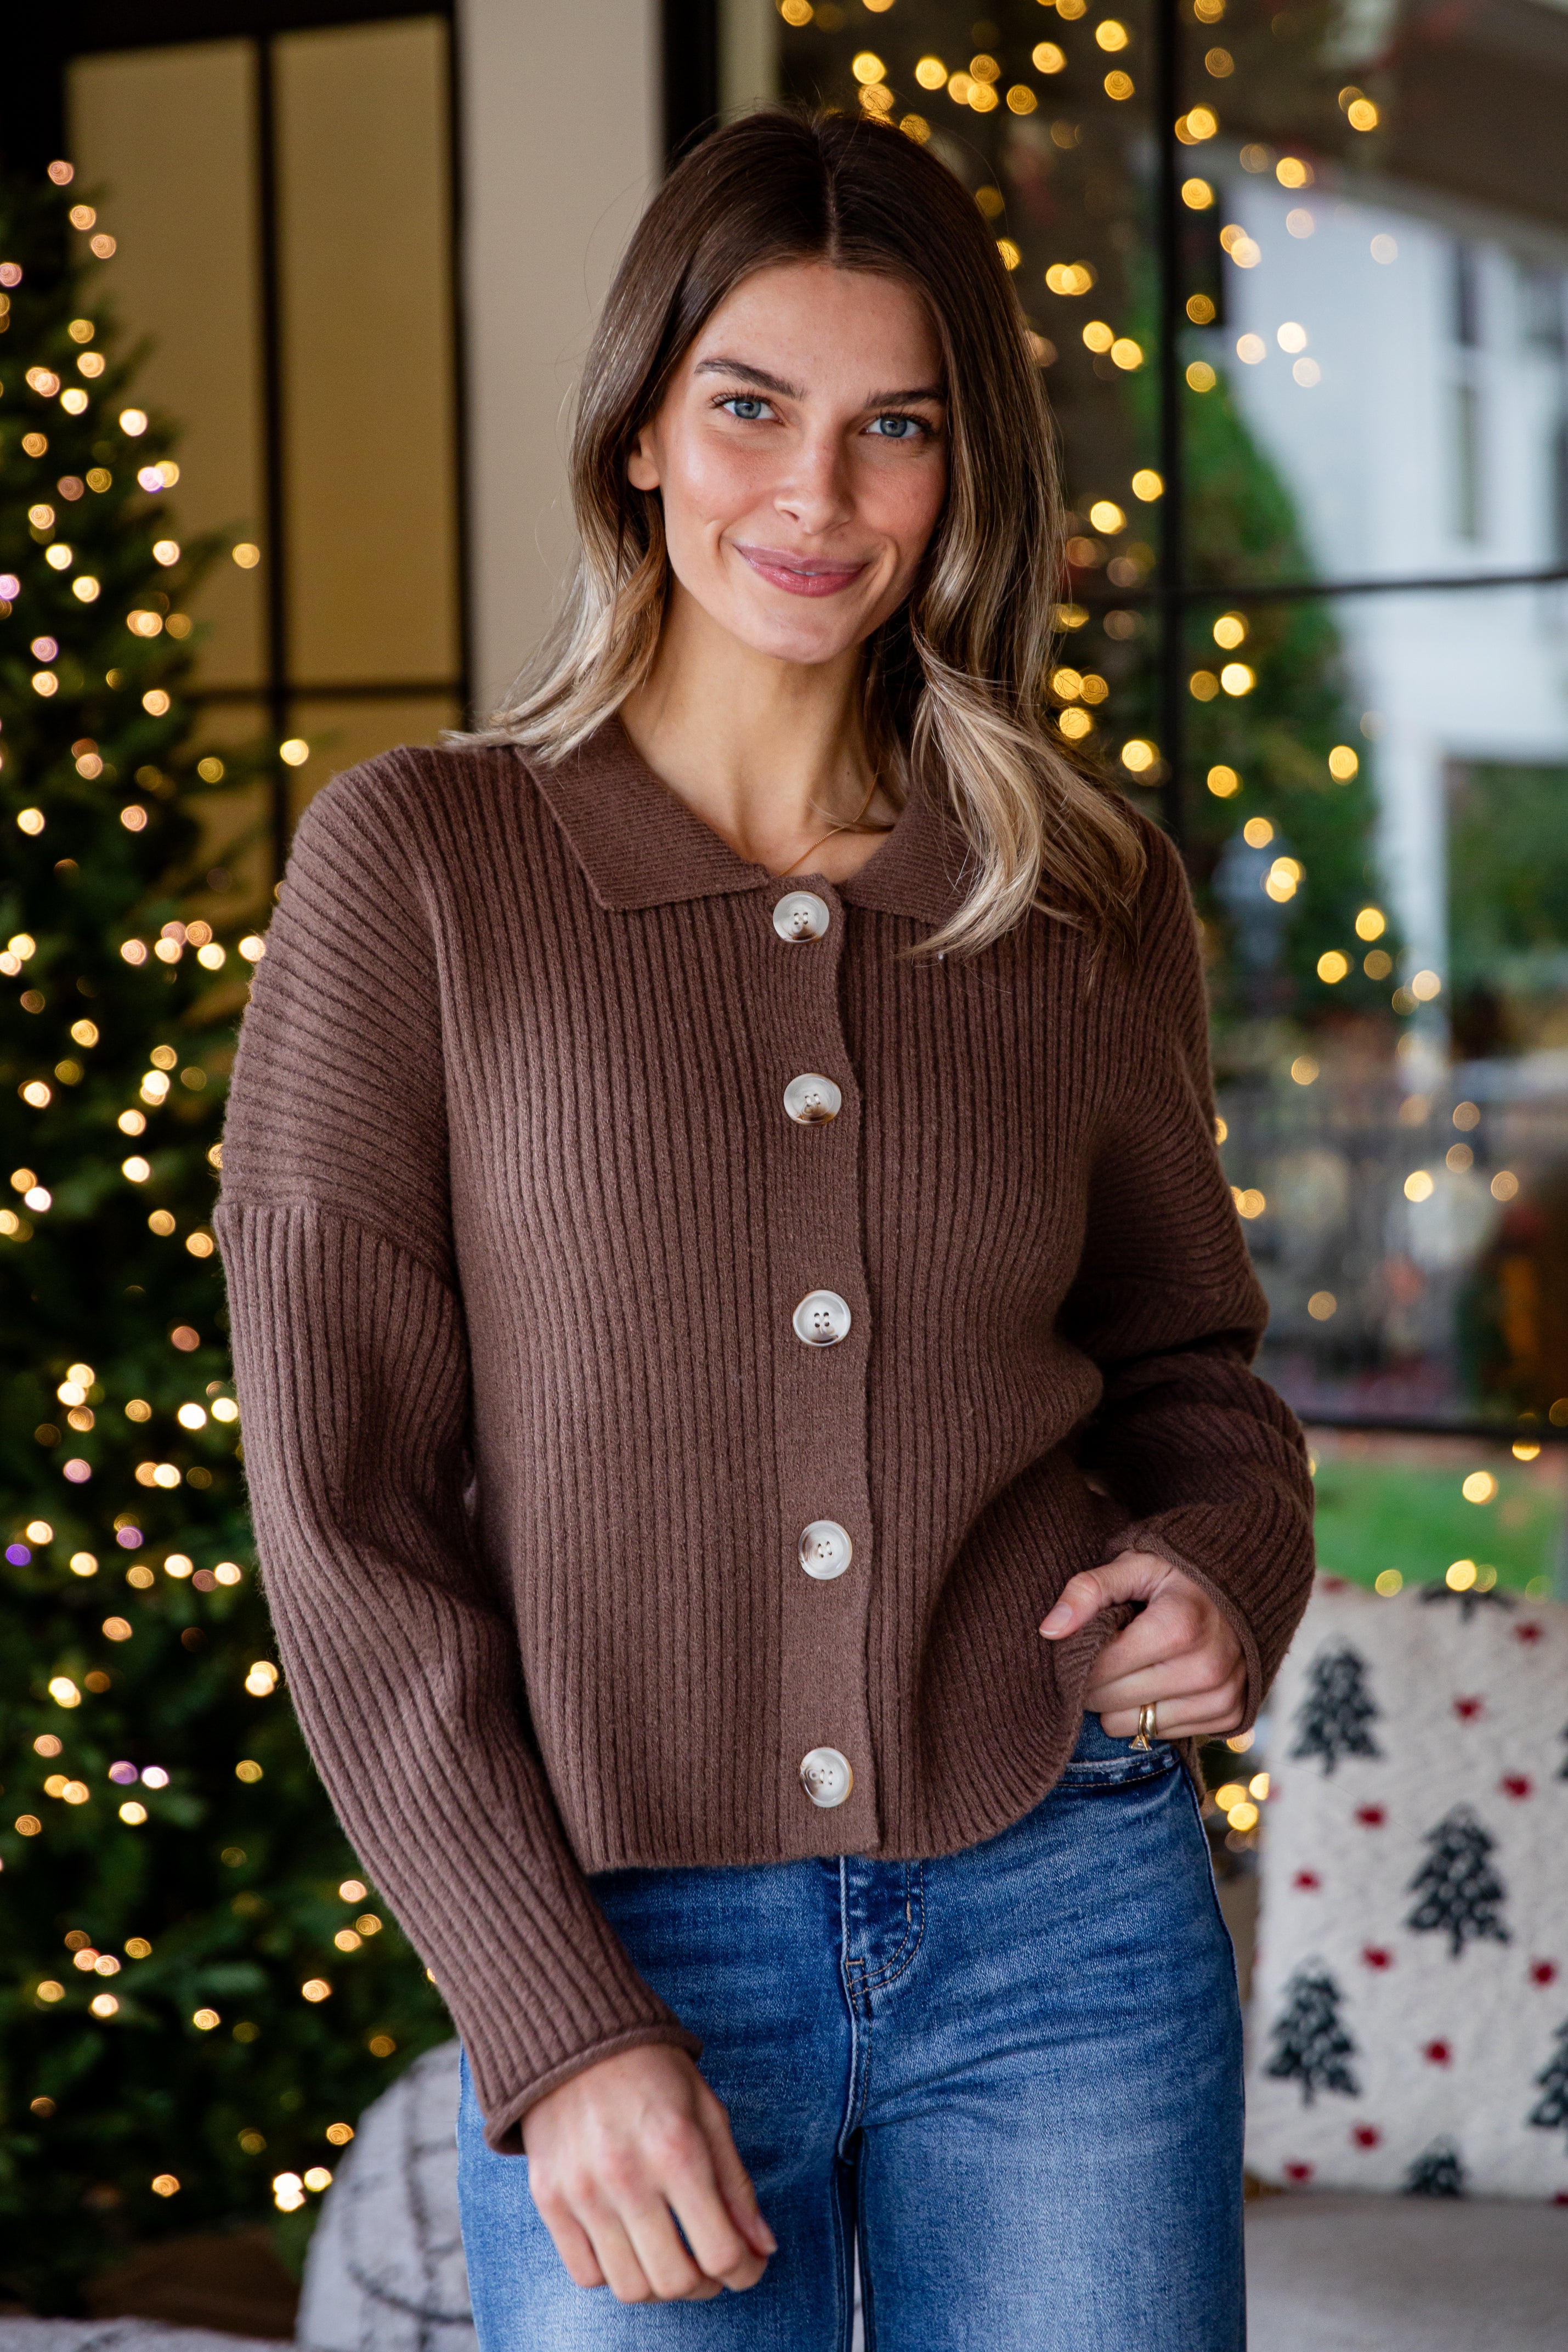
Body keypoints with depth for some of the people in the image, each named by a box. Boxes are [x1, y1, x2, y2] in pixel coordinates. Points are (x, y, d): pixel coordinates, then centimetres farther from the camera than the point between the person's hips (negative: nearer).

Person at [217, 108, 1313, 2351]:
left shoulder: (1090, 892, 5)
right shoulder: (418, 863, -3)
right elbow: (346, 1504, -5)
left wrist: (1222, 1568, -4)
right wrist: (555, 2026, -10)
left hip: (1065, 1916, 2)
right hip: (613, 1939, -2)